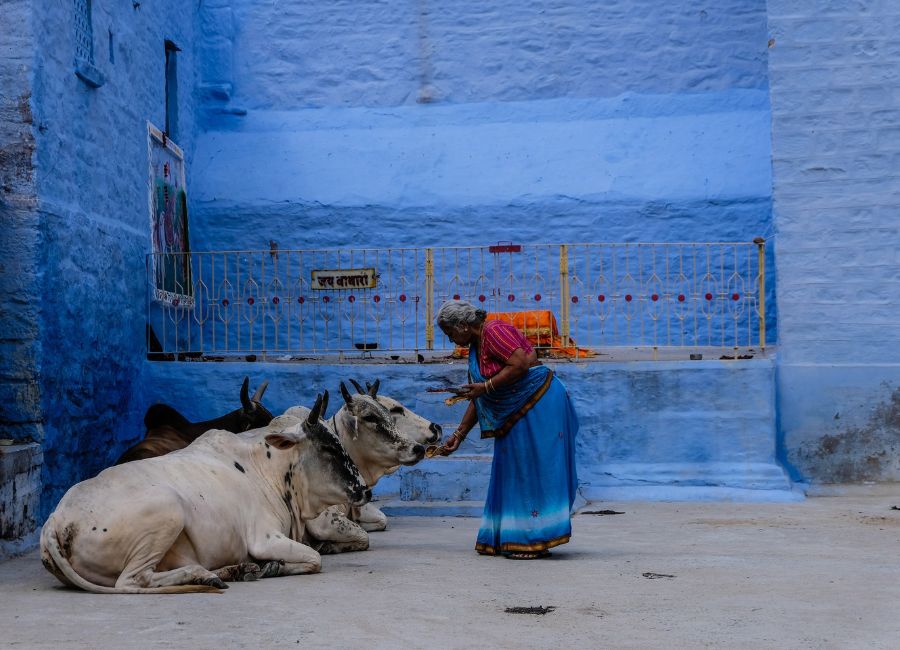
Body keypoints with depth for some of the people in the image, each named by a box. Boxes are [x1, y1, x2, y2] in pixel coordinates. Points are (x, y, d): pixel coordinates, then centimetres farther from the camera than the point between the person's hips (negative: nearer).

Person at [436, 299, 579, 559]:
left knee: (535, 469, -8)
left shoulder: (494, 331, -12)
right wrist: (459, 435, 18)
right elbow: (477, 401, 19)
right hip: (515, 416, 10)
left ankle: (536, 541, -5)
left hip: (538, 404, -10)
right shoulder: (475, 347, 15)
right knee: (514, 473, 11)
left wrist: (486, 386, -18)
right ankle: (512, 539, 16)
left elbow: (520, 364, -24)